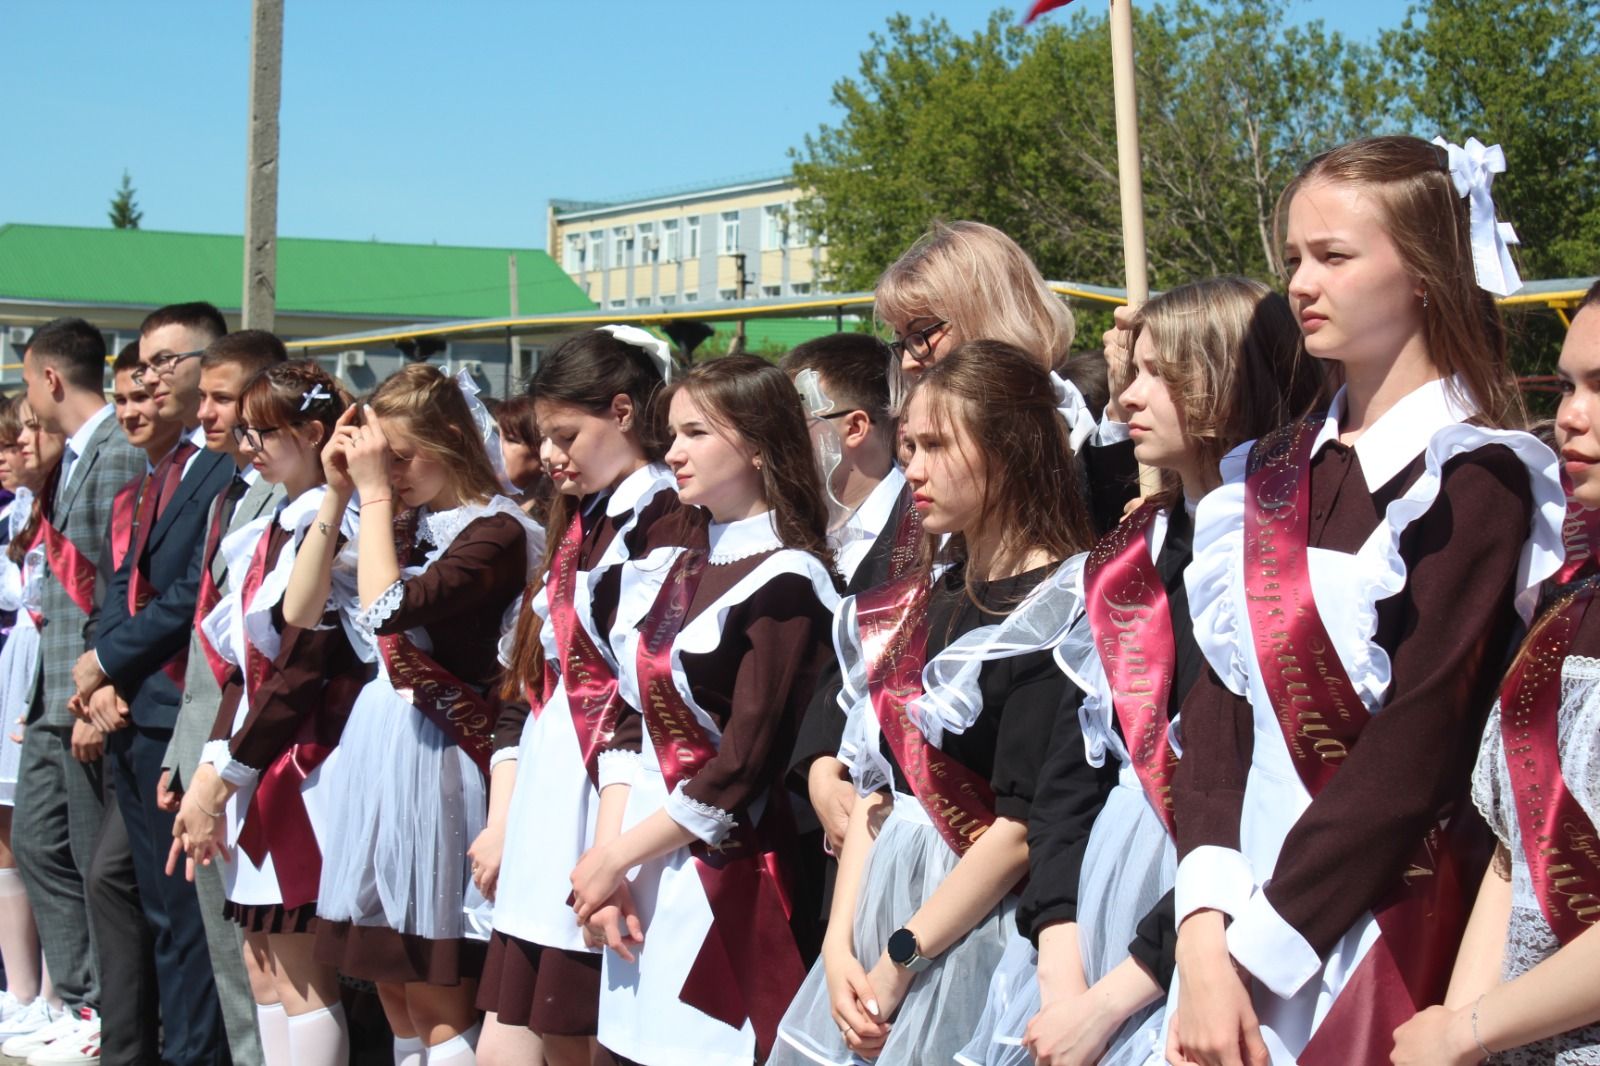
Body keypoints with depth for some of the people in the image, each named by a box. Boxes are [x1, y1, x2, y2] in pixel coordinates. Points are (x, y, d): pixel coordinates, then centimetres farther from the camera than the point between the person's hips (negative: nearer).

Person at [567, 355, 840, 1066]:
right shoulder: (675, 567, 11)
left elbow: (743, 767, -15)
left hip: (731, 877, -6)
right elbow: (635, 726, 8)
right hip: (644, 878, 7)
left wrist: (615, 856, -9)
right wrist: (605, 860, -4)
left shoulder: (784, 583, -11)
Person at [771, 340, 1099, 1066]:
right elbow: (874, 781, 8)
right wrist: (838, 944, -1)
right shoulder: (928, 595, 10)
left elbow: (1021, 829, -17)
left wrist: (898, 965, -13)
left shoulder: (1058, 609, -12)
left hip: (975, 923, -7)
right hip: (876, 908, 7)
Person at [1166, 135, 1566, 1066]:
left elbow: (1416, 751, -16)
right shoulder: (1275, 473, 8)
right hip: (1247, 910, 5)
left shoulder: (1471, 482, -10)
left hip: (1384, 921, -5)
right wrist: (1204, 933, -12)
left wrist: (1252, 954, -15)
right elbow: (1220, 702, 0)